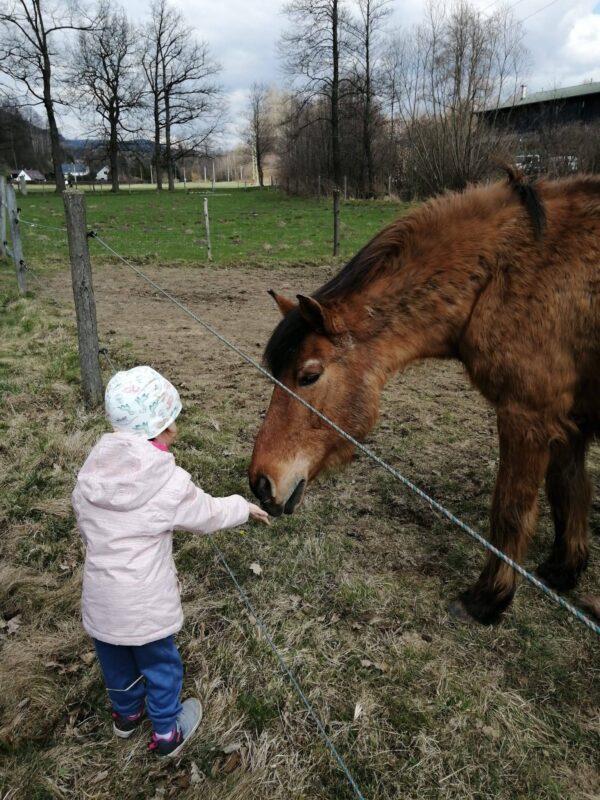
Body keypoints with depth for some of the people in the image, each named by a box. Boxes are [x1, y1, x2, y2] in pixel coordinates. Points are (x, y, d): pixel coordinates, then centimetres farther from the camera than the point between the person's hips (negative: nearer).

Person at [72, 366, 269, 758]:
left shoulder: (91, 474, -9)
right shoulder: (170, 481, -22)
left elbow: (87, 531, 4)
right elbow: (209, 514, -6)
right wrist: (245, 507, 12)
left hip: (99, 600, 5)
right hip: (146, 604, -5)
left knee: (117, 663, 29)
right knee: (161, 667, 20)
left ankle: (126, 713, 54)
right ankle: (167, 733, 41)